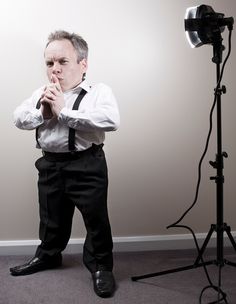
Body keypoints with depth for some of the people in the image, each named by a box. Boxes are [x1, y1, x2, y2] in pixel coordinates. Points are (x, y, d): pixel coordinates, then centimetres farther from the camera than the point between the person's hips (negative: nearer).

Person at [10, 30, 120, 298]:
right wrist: (42, 113, -15)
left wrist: (63, 111, -22)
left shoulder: (99, 91, -9)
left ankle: (100, 266, 24)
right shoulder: (41, 93, 9)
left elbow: (111, 120, -26)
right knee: (51, 216, 21)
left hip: (86, 165, -5)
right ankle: (48, 255, 44)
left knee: (96, 218, 4)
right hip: (49, 164, 5)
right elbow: (18, 118, 7)